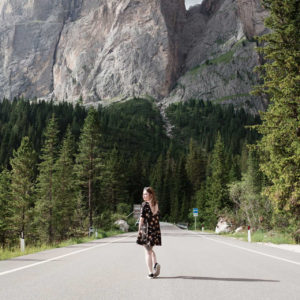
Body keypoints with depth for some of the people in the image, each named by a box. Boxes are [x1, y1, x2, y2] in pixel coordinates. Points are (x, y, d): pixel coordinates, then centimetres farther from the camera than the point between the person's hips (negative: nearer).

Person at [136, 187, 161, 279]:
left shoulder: (145, 205, -10)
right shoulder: (156, 204, 8)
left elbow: (142, 219, -11)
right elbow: (157, 218, 10)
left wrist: (139, 230, -2)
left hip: (147, 230, -5)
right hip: (156, 230, 6)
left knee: (147, 251, 3)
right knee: (150, 249, 23)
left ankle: (150, 273, 3)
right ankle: (156, 263, 0)